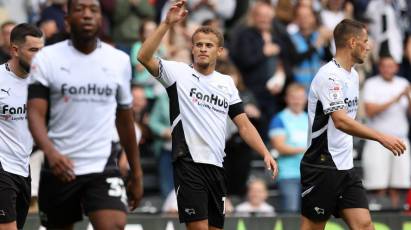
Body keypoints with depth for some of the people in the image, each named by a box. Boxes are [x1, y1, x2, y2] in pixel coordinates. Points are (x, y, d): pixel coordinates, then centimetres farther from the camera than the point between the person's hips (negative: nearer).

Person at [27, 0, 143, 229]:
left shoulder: (120, 61, 5)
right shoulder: (47, 59, -3)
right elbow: (35, 113, -12)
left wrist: (136, 172, 16)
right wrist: (50, 151, -31)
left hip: (103, 168, 0)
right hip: (60, 168, 0)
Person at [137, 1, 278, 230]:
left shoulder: (227, 83, 15)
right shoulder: (179, 72, 1)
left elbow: (244, 124, 13)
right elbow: (145, 57, -16)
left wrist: (266, 153, 0)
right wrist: (167, 23, -22)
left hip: (217, 166, 5)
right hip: (189, 164, -5)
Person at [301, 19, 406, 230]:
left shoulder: (352, 75, 14)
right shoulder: (329, 76, -17)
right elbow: (340, 121, -28)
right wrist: (381, 137, -33)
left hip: (345, 167, 9)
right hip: (322, 167, -9)